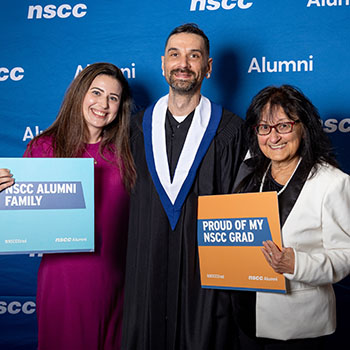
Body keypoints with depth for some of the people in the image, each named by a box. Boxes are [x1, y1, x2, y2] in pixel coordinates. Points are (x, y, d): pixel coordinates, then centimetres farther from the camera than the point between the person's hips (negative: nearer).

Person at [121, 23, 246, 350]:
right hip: (146, 266, 2)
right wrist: (127, 262, 3)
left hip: (206, 266, -2)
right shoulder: (139, 126, 4)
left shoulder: (229, 130, -4)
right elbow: (125, 199, 8)